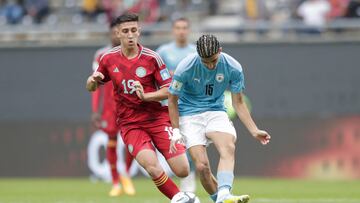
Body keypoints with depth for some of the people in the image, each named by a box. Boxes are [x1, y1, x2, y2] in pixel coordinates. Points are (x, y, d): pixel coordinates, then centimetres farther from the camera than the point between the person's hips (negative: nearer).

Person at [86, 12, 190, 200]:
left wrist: (145, 96, -21)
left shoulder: (151, 58, -6)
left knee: (182, 171, -8)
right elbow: (91, 87, 16)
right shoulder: (109, 59, 2)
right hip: (129, 124, 0)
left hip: (157, 118, 0)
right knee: (152, 166, -26)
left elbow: (169, 91, -5)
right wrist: (93, 80, -8)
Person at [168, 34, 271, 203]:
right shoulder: (185, 68, -17)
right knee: (202, 166, -19)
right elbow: (173, 100, -4)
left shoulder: (233, 68, -10)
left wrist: (254, 131, -2)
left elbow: (238, 103, 2)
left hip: (216, 112, 2)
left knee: (228, 148, -29)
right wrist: (176, 131, -9)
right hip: (190, 116, -2)